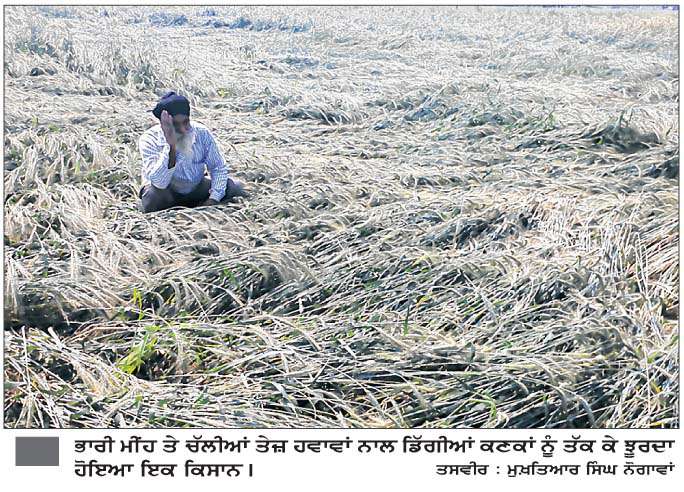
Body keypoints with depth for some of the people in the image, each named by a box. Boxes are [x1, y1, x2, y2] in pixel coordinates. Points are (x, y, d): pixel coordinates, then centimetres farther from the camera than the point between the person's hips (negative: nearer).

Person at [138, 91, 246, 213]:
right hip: (165, 192, -3)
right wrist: (171, 146, -48)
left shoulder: (202, 133, -16)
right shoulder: (149, 140, -26)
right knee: (154, 196, -37)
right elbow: (160, 183, -38)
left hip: (196, 188, 3)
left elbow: (218, 168, -7)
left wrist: (213, 199, -22)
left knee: (234, 188, -16)